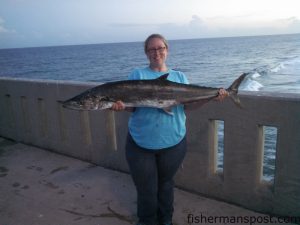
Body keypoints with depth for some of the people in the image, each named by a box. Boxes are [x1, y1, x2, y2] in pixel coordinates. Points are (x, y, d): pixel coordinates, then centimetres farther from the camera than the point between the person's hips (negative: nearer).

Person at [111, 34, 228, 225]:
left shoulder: (179, 76, 8)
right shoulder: (137, 75, 3)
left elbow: (189, 104, 2)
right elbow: (131, 105, -3)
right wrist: (120, 105, -25)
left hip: (173, 142, 1)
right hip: (140, 143, -1)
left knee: (166, 184, 19)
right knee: (146, 189, 11)